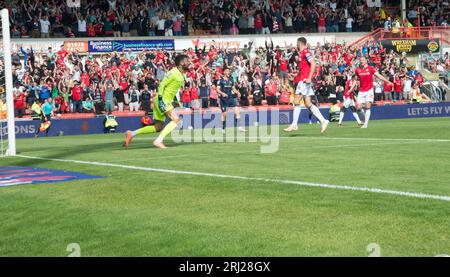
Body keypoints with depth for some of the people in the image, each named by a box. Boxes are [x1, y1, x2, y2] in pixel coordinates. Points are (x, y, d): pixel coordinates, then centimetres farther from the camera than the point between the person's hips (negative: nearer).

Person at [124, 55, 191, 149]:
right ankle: (159, 140, -22)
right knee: (176, 120, -20)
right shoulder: (173, 72, -13)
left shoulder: (181, 75, 15)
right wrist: (160, 98, -25)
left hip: (167, 101, 10)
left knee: (158, 128, 10)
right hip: (163, 100, -10)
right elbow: (162, 84, -18)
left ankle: (132, 133, 15)